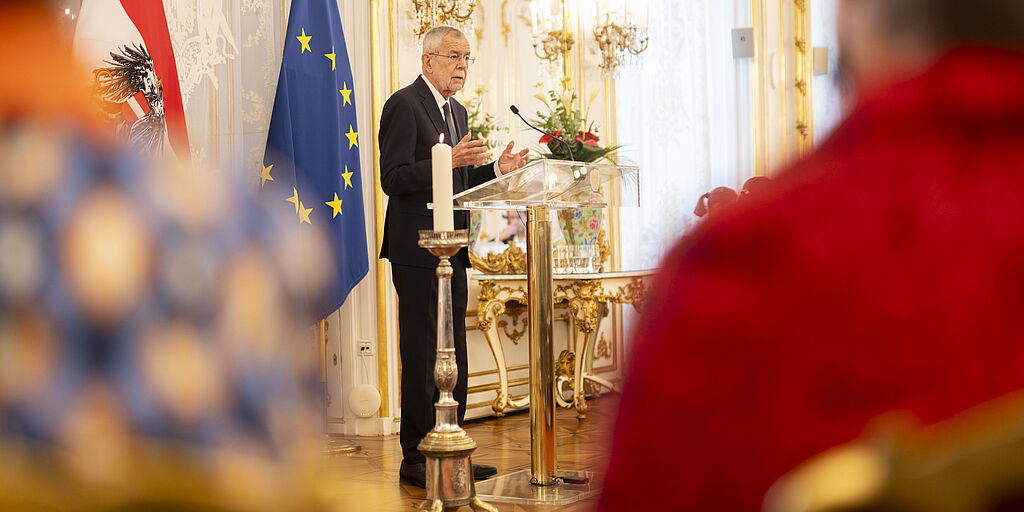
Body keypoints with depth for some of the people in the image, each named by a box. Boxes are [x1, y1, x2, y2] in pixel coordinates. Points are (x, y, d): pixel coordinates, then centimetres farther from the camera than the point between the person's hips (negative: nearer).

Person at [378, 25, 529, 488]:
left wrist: (495, 170, 9)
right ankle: (416, 458, 2)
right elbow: (394, 179, -17)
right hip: (418, 251, -9)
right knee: (421, 357, -5)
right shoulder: (404, 105, -9)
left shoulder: (457, 112, 19)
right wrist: (448, 160, -26)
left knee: (453, 358, 11)